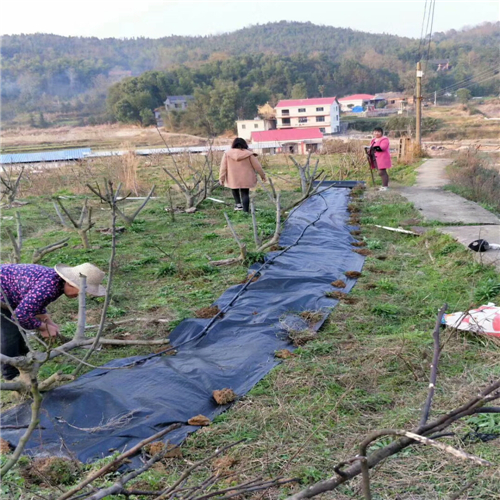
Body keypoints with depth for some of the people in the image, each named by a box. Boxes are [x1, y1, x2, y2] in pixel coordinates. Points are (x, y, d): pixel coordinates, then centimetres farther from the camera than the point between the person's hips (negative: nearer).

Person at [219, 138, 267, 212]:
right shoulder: (249, 154, -2)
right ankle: (245, 211, 0)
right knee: (245, 194, 6)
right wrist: (262, 175, 14)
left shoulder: (227, 154, 1)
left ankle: (238, 203, 9)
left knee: (235, 190, 25)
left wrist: (221, 178, 4)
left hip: (233, 180, 1)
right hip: (245, 180, -1)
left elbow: (223, 167, 0)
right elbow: (257, 166, 2)